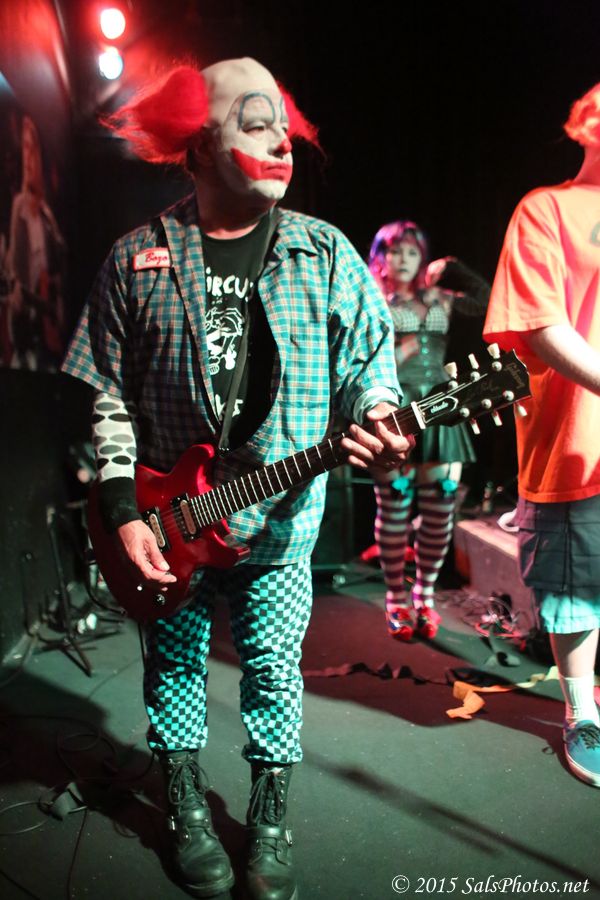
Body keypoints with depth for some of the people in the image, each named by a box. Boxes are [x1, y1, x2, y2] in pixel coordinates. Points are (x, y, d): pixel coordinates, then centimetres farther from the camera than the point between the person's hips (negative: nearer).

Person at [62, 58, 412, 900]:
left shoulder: (326, 252, -2)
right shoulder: (137, 260, -2)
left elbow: (370, 366, 1)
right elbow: (109, 395, -1)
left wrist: (374, 427, -21)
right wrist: (124, 512, -6)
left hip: (281, 517, 0)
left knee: (274, 670, 10)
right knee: (173, 664, 14)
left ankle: (270, 827, 34)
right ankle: (188, 815, 39)